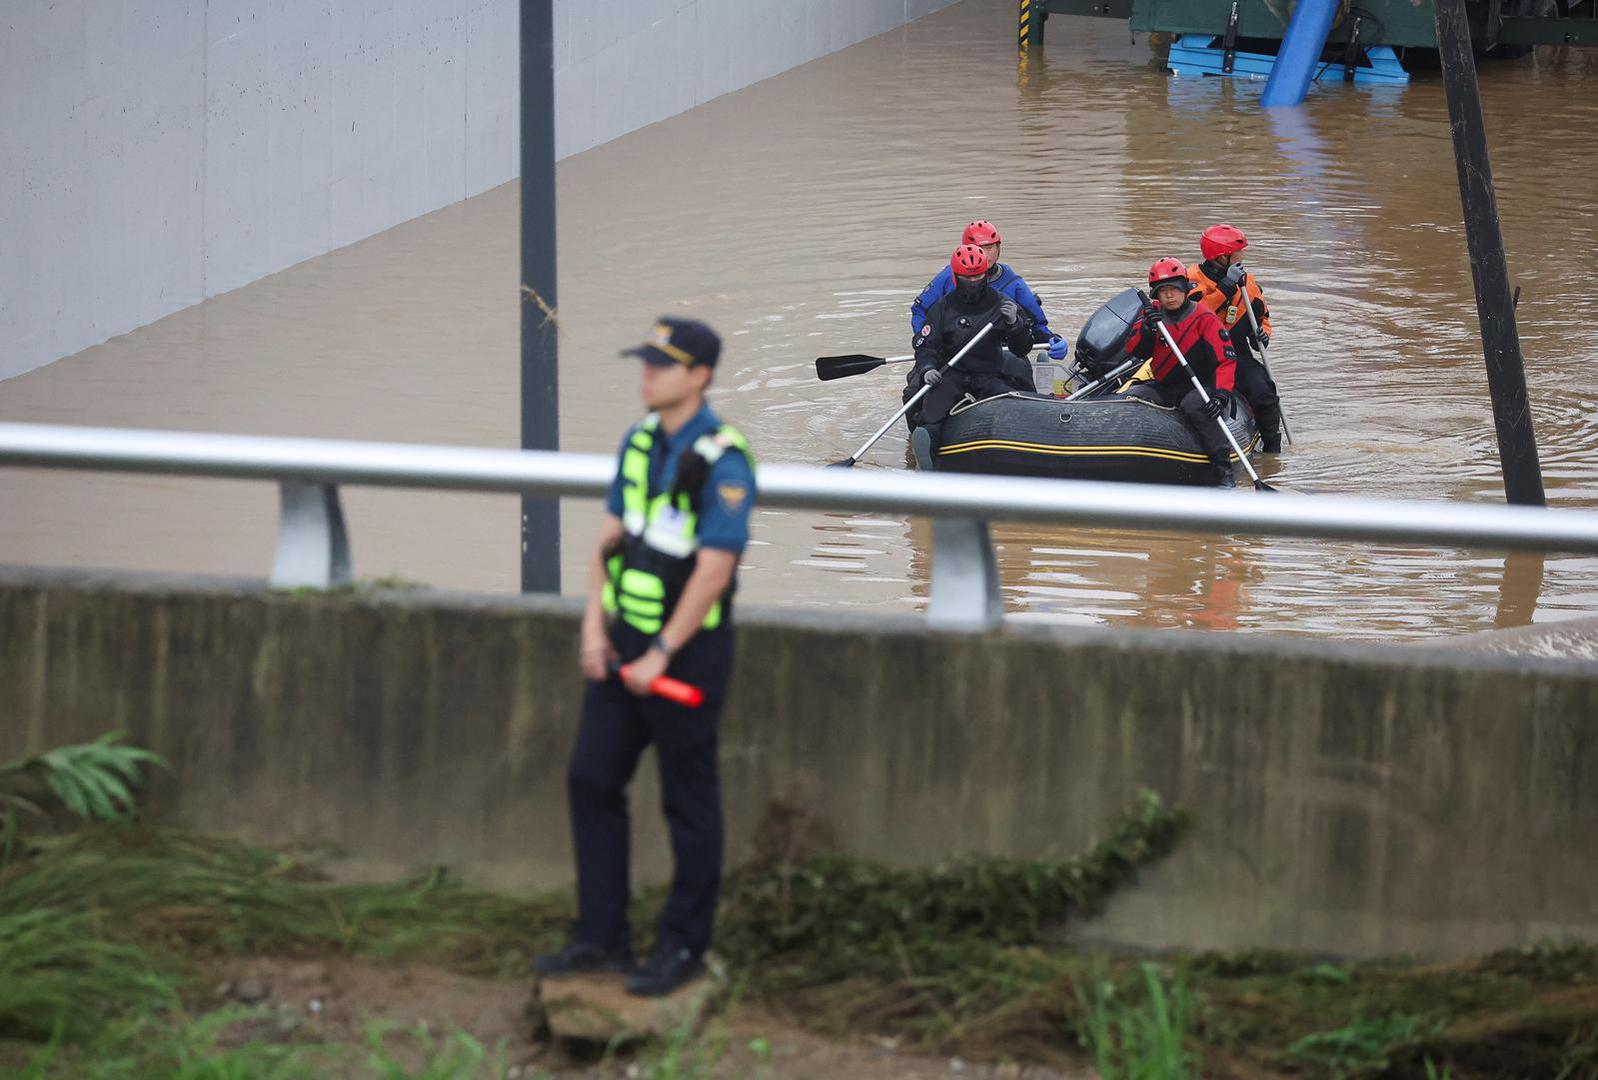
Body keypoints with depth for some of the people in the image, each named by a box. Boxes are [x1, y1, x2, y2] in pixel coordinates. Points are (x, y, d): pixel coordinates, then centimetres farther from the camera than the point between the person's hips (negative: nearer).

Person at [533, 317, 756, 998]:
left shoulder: (723, 462, -16)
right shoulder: (640, 442, 9)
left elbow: (714, 570, -19)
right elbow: (611, 536, 12)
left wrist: (661, 654, -17)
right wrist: (595, 623, 1)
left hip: (688, 649, -8)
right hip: (623, 643, 8)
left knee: (689, 801, 2)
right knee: (592, 780, 9)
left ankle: (683, 949, 12)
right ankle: (602, 938, 18)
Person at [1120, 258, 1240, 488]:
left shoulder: (1205, 319, -11)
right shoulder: (1153, 313, 5)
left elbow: (1226, 359, -17)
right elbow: (1133, 352, -1)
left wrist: (1221, 393, -32)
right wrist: (1147, 330, -22)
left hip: (1199, 386, -5)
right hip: (1163, 387, 5)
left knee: (1195, 407, -36)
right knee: (1130, 398, -19)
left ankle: (1223, 469, -34)